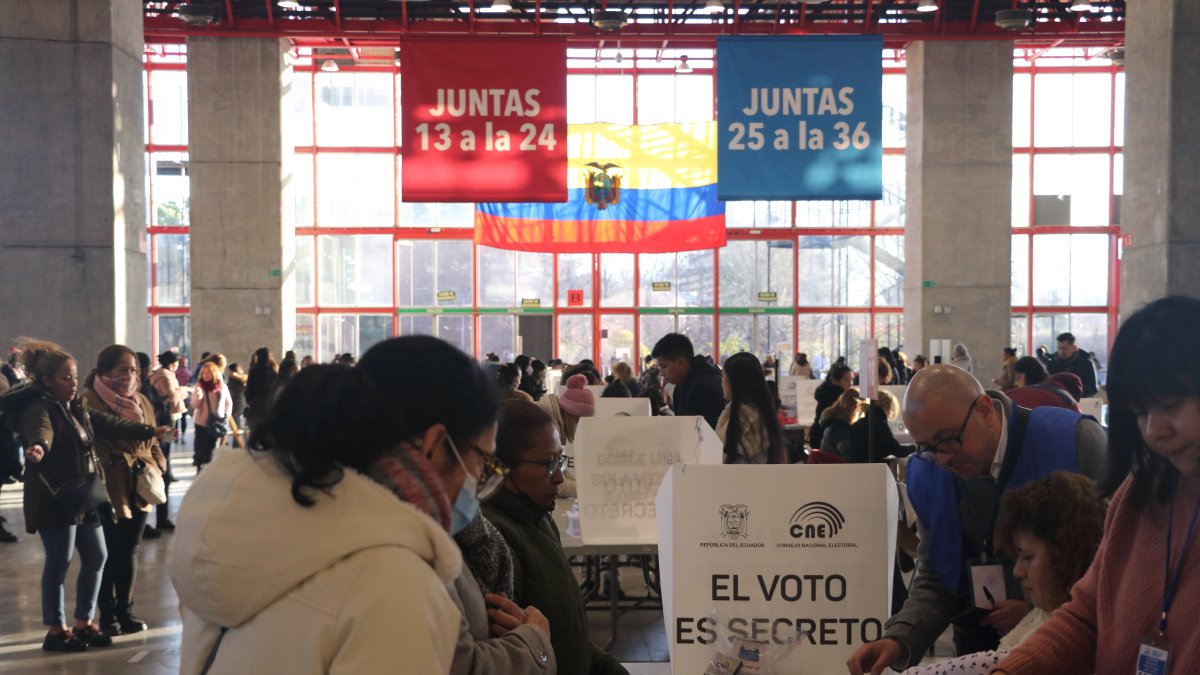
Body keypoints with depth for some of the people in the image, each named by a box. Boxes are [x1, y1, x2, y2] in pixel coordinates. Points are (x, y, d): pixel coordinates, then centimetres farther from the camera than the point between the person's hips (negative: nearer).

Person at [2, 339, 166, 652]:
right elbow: (41, 431, -38)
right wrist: (38, 448, -60)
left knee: (96, 557, 12)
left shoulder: (77, 407, 13)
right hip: (54, 498, -9)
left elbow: (108, 424, 23)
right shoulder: (39, 408, -15)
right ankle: (56, 630, 10)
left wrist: (149, 431, 29)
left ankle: (84, 623, 25)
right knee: (59, 562, -3)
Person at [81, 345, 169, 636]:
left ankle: (125, 610, 24)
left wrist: (157, 467, 2)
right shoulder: (90, 401, -11)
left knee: (129, 552, 13)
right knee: (109, 554, 3)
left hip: (138, 489, 6)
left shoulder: (141, 402, 12)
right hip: (108, 489, -6)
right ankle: (108, 615, 15)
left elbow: (152, 441, 17)